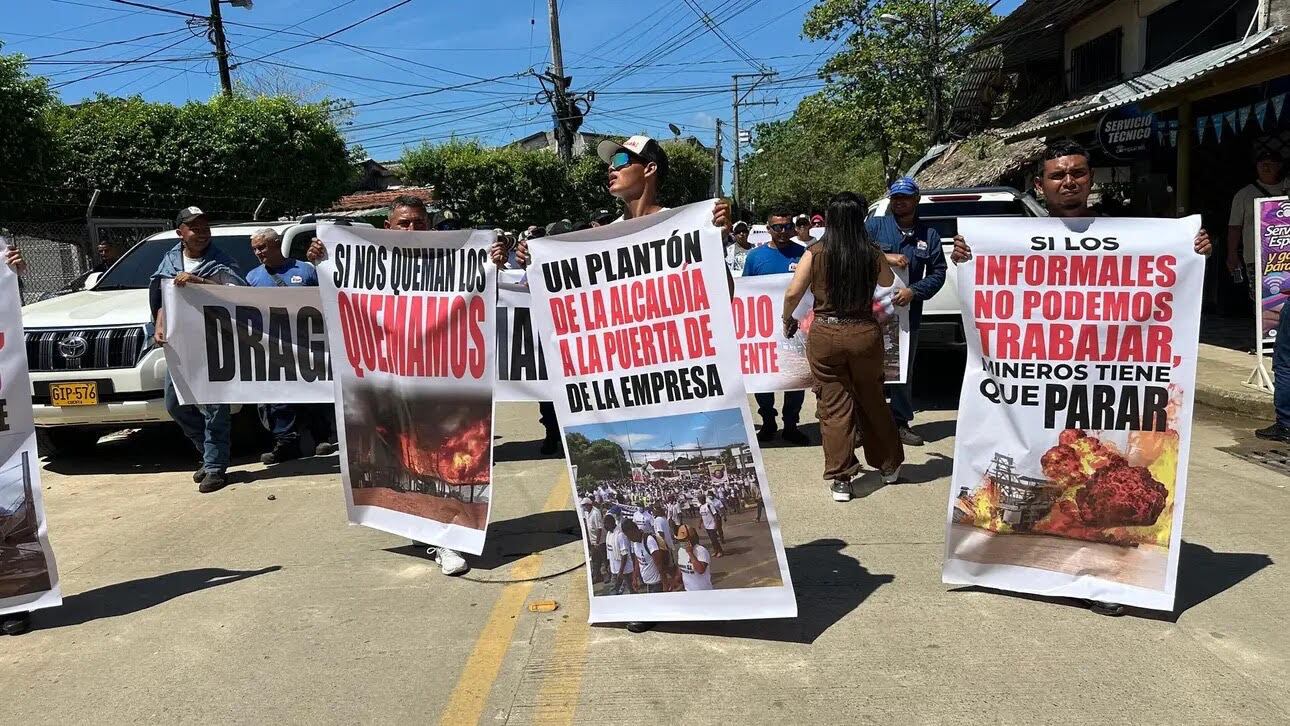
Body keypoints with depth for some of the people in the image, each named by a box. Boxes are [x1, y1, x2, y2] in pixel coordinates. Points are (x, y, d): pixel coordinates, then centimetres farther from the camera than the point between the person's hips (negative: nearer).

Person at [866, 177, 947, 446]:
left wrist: (914, 291, -11)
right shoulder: (875, 226, 4)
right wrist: (885, 257, -20)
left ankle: (900, 422, 21)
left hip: (908, 312, 2)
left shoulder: (929, 234, 9)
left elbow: (938, 272, 5)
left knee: (903, 369, 10)